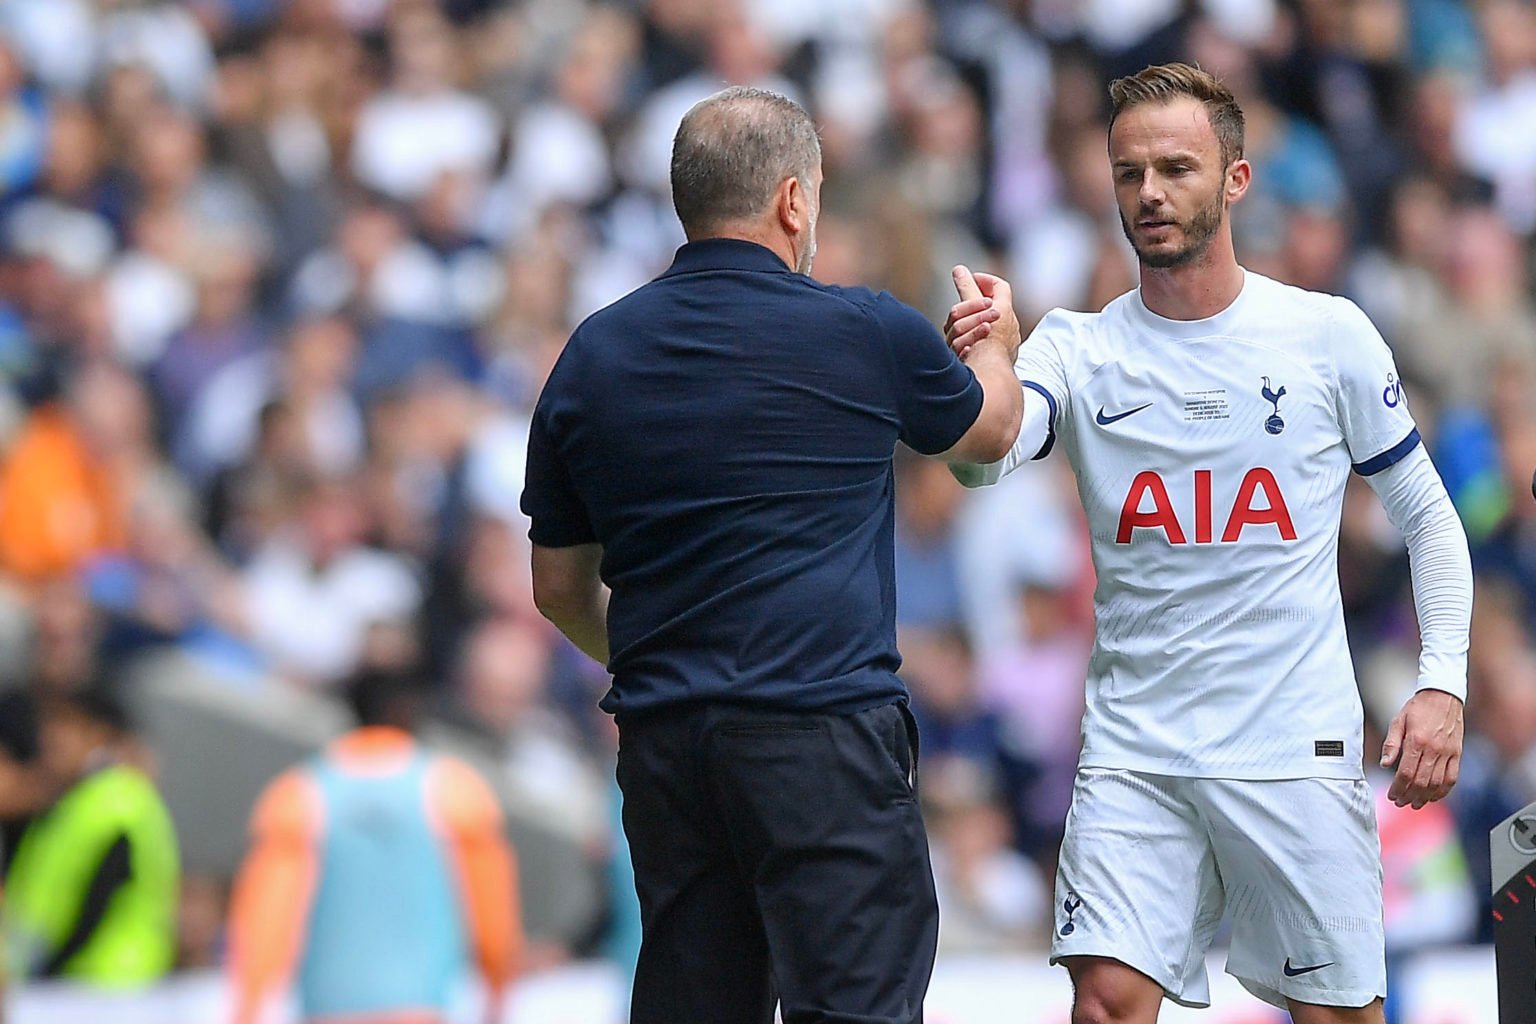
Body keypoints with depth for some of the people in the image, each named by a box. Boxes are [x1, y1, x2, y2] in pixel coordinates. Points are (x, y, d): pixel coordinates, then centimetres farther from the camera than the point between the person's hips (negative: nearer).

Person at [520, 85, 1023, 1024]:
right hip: (822, 734, -5)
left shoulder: (595, 355, 8)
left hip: (662, 740, 5)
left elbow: (560, 587, 16)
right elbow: (991, 428, 18)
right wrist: (994, 343, 41)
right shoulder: (863, 336, -4)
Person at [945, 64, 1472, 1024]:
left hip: (1297, 747, -1)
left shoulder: (1329, 335, 0)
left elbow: (1427, 514, 8)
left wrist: (1444, 685, -3)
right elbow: (984, 462, -17)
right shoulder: (1079, 348, 1)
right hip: (1133, 753, 1)